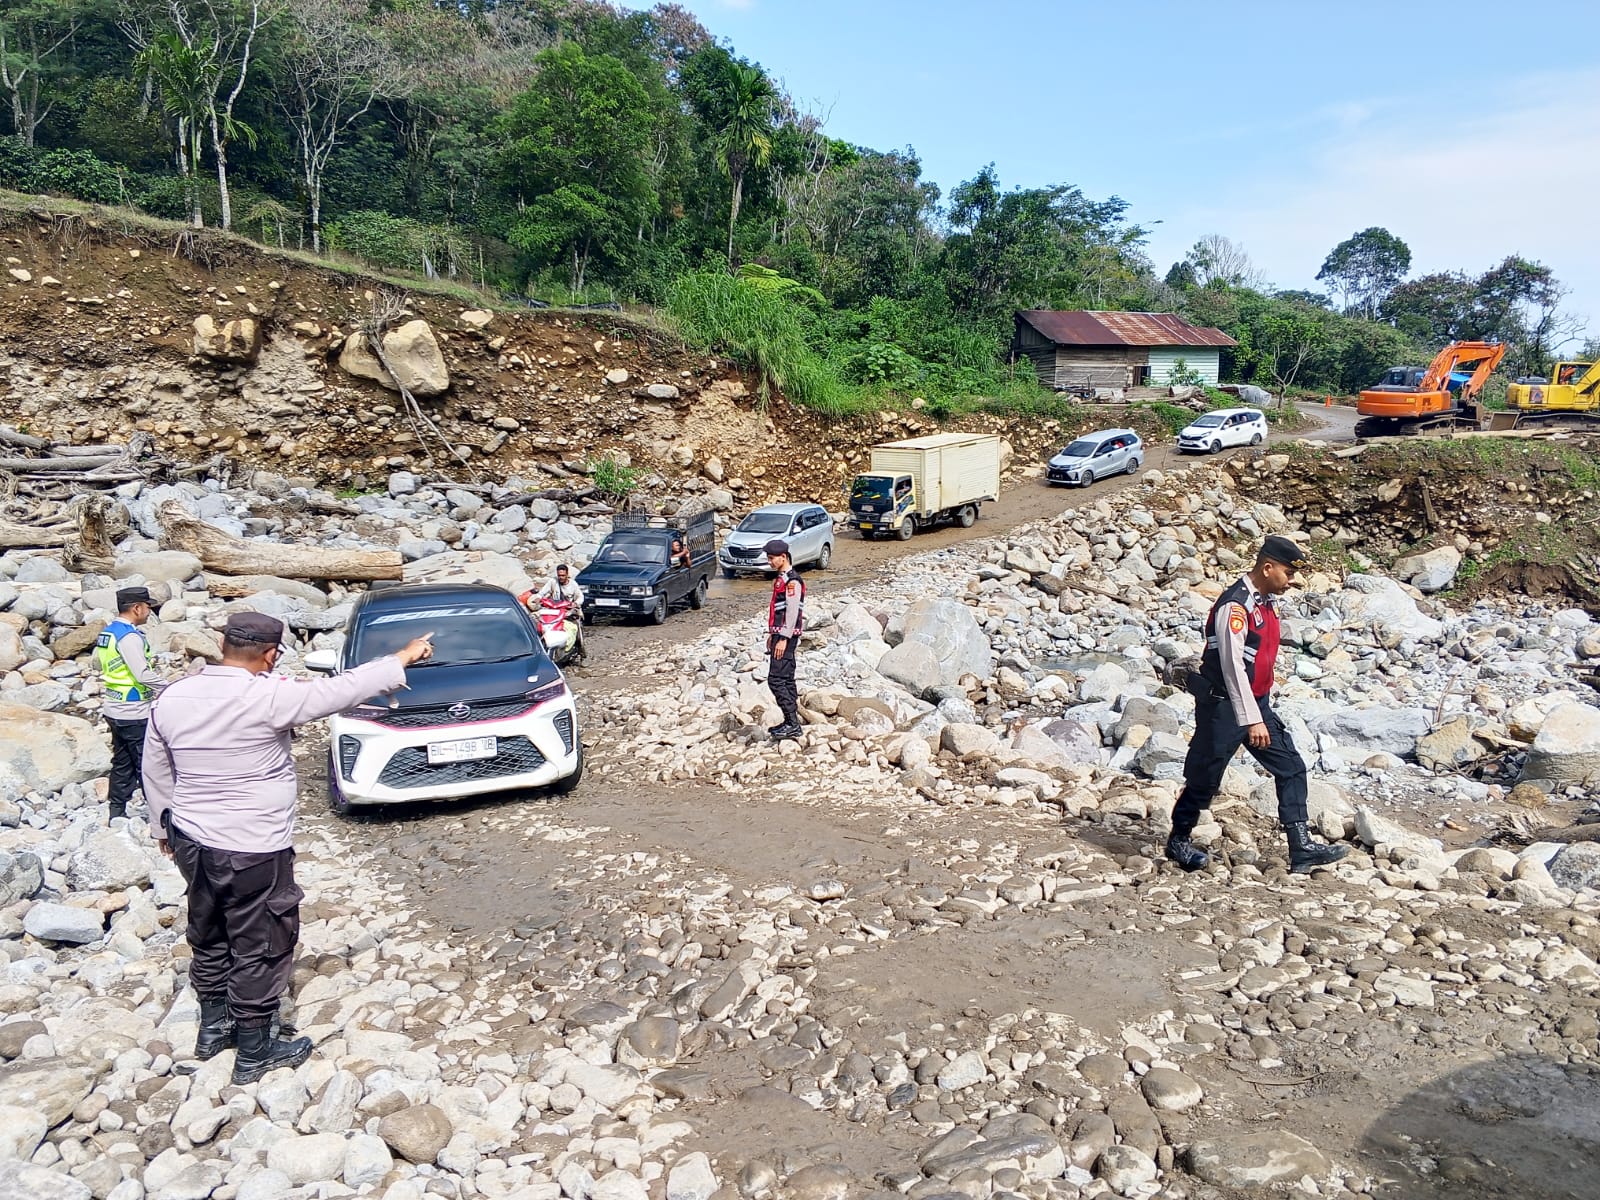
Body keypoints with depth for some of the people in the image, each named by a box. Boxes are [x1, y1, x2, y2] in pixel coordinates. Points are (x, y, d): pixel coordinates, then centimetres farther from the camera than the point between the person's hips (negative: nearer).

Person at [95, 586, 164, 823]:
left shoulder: (106, 633, 9)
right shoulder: (130, 636, -21)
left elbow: (98, 663, 18)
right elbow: (143, 674, -25)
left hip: (114, 709, 9)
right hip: (133, 713, -9)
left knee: (122, 762, 16)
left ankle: (116, 812, 22)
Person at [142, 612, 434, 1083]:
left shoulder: (171, 698, -1)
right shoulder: (268, 697, -22)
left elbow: (156, 772, 10)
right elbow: (340, 690, -18)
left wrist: (163, 825, 24)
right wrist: (404, 657, -8)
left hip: (193, 842, 7)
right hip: (252, 852, -7)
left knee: (210, 937, 24)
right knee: (260, 950, 7)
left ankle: (213, 1028, 40)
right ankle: (255, 1055, 19)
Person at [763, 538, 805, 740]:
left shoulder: (792, 581, -16)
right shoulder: (781, 578, 15)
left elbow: (792, 612, -21)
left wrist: (783, 639, -22)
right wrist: (772, 634, 21)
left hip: (786, 636, -10)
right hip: (779, 634, 10)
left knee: (776, 680, -12)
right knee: (786, 679, 12)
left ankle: (792, 724, -9)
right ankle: (791, 723, 18)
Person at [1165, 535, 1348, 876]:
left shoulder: (1267, 602, 8)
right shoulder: (1234, 606, -21)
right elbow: (1232, 666, -25)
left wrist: (1260, 711, 20)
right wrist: (1252, 720, -26)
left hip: (1256, 703, 9)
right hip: (1223, 706, -9)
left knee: (1292, 768, 4)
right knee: (1204, 778, 4)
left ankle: (1300, 847, 8)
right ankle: (1178, 841, 23)